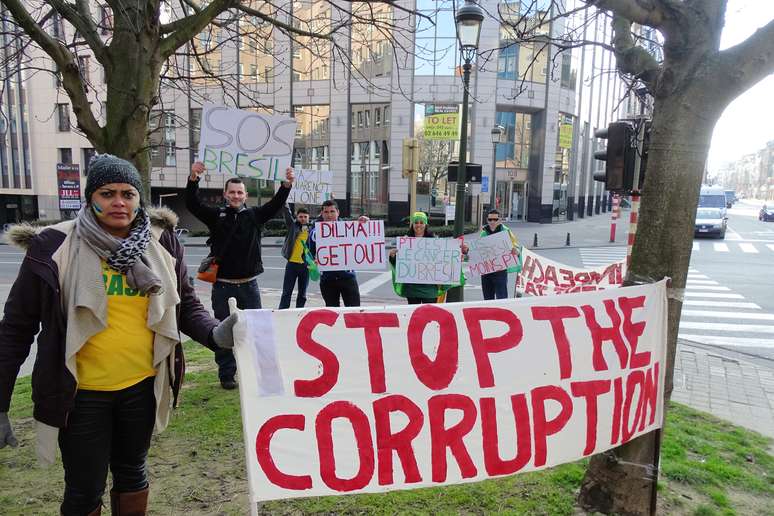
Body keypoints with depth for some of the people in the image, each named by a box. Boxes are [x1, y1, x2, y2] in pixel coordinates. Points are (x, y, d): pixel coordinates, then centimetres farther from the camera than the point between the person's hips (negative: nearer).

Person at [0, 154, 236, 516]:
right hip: (81, 391, -2)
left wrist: (214, 333, -20)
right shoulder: (54, 247, -11)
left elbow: (186, 305, 1)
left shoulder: (162, 244, -4)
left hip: (142, 385, 3)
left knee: (131, 471, 23)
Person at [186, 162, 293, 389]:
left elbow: (275, 204, -6)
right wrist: (193, 179, -25)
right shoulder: (216, 215, 3)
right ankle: (226, 375, 18)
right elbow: (192, 204, -9)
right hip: (223, 285, -1)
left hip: (249, 284, 1)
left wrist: (287, 185, -23)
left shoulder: (254, 215, 6)